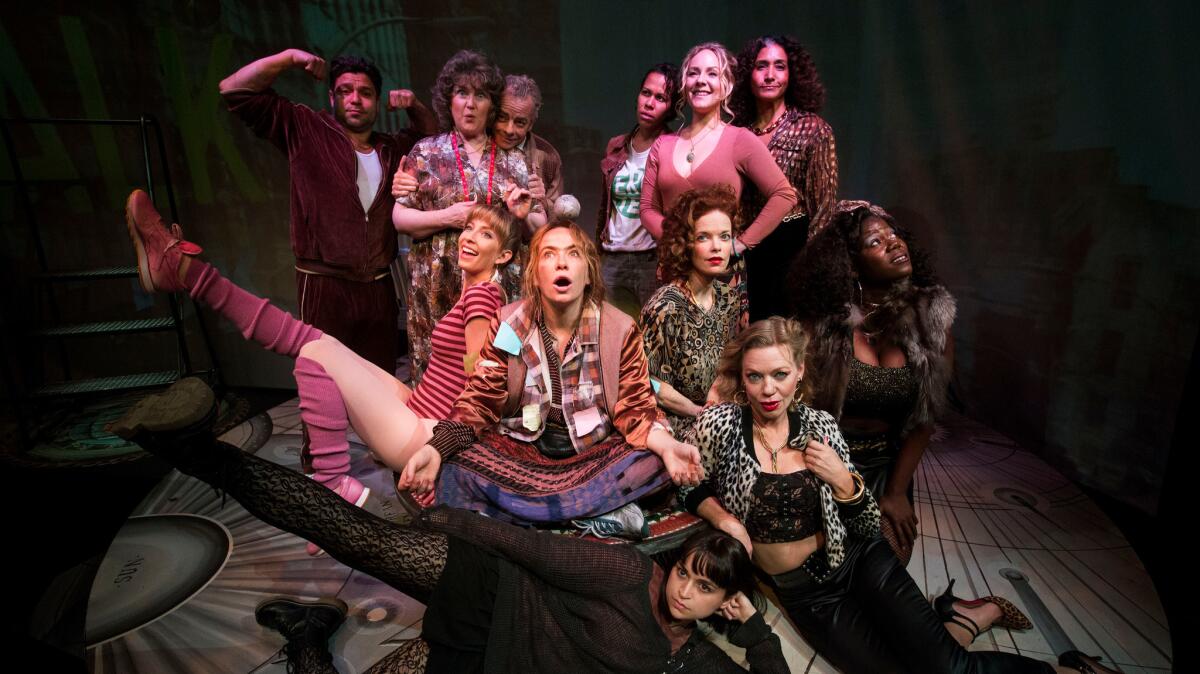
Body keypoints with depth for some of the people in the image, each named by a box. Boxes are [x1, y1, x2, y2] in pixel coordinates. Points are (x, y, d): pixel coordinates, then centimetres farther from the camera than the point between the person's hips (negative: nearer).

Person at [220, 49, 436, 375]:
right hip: (324, 287, -4)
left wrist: (414, 105, 12)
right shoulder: (305, 130, 1)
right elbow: (235, 90, -2)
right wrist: (290, 57, -7)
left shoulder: (392, 148, 14)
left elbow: (430, 134, 31)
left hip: (379, 288, 4)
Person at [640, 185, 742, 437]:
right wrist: (700, 412, -12)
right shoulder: (666, 307, -22)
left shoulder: (728, 298, 0)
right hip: (673, 424, -7)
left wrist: (716, 392, -7)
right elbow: (648, 381, -18)